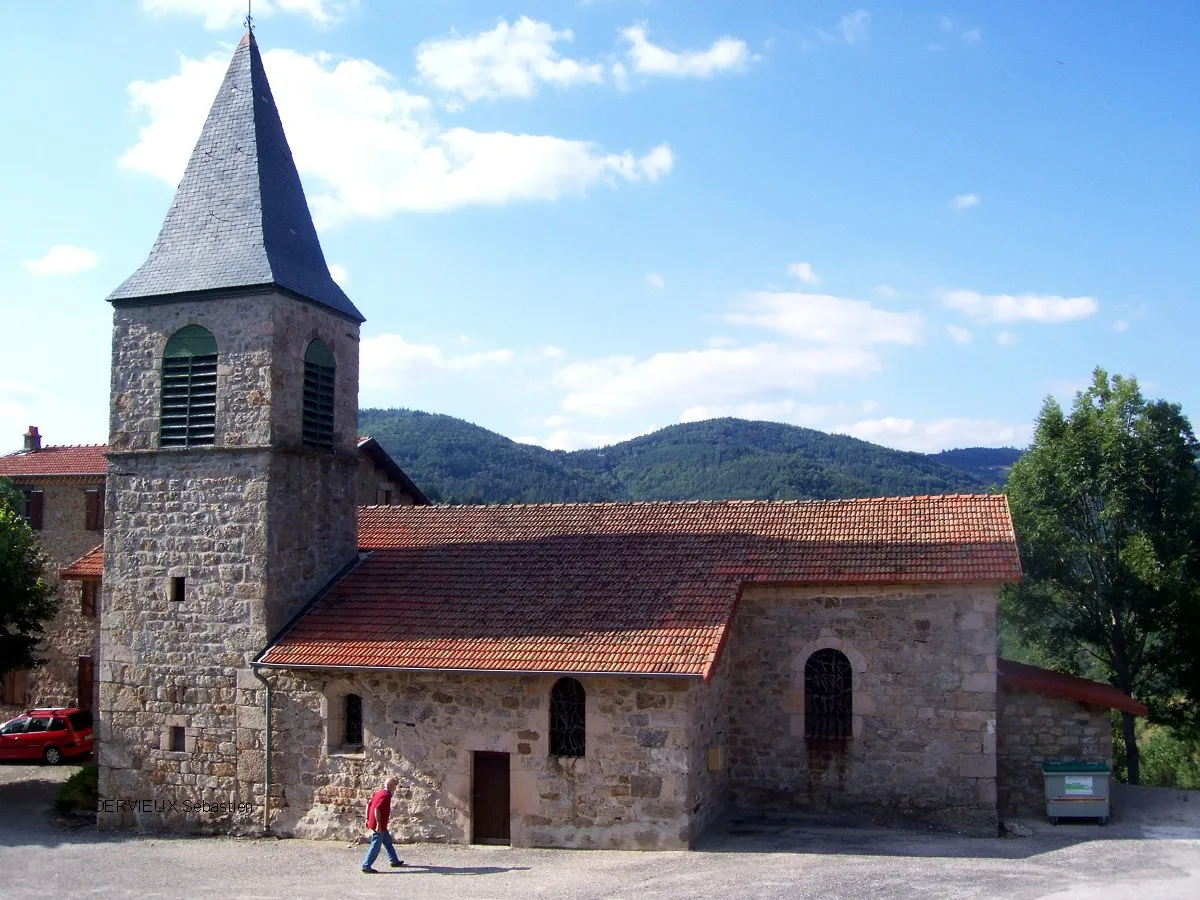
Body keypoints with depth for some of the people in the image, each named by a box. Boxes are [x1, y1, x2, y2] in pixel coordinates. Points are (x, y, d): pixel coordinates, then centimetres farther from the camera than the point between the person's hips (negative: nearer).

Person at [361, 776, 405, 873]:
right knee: (375, 847, -3)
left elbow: (368, 805, 13)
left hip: (381, 826, 10)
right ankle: (366, 866, 3)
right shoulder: (386, 795, -19)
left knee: (388, 841, 21)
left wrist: (367, 819, 17)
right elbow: (377, 809, -28)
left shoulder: (379, 792, 10)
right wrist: (378, 824, -25)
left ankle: (395, 861, 32)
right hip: (379, 826, -10)